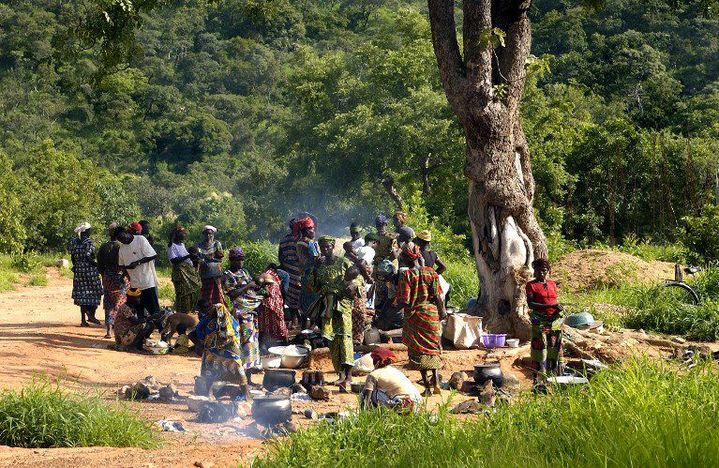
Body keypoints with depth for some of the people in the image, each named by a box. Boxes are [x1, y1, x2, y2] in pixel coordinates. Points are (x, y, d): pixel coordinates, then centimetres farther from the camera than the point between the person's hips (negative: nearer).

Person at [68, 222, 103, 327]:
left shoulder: (74, 242, 6)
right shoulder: (89, 243, -13)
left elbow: (72, 257, 10)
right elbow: (88, 257, -20)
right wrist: (97, 264, -9)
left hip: (78, 271, 6)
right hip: (90, 270, -6)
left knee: (82, 294, 9)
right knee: (95, 292, 9)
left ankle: (83, 319, 8)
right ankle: (91, 314, 1)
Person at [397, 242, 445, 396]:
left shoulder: (406, 275, -14)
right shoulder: (431, 272, -4)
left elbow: (404, 301, -16)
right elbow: (437, 297, -5)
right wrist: (442, 311, 9)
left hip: (414, 316, -3)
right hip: (431, 314, 3)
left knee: (419, 350, 7)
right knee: (432, 348, 19)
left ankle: (427, 386, 5)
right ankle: (436, 382, 13)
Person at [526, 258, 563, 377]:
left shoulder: (552, 284, 14)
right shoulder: (531, 285, -1)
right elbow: (530, 304, -11)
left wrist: (558, 310, 0)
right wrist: (550, 306, -19)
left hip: (555, 320, 5)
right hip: (540, 321, -5)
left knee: (555, 348, 3)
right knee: (540, 348, -8)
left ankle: (554, 374, 8)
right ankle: (540, 375, -6)